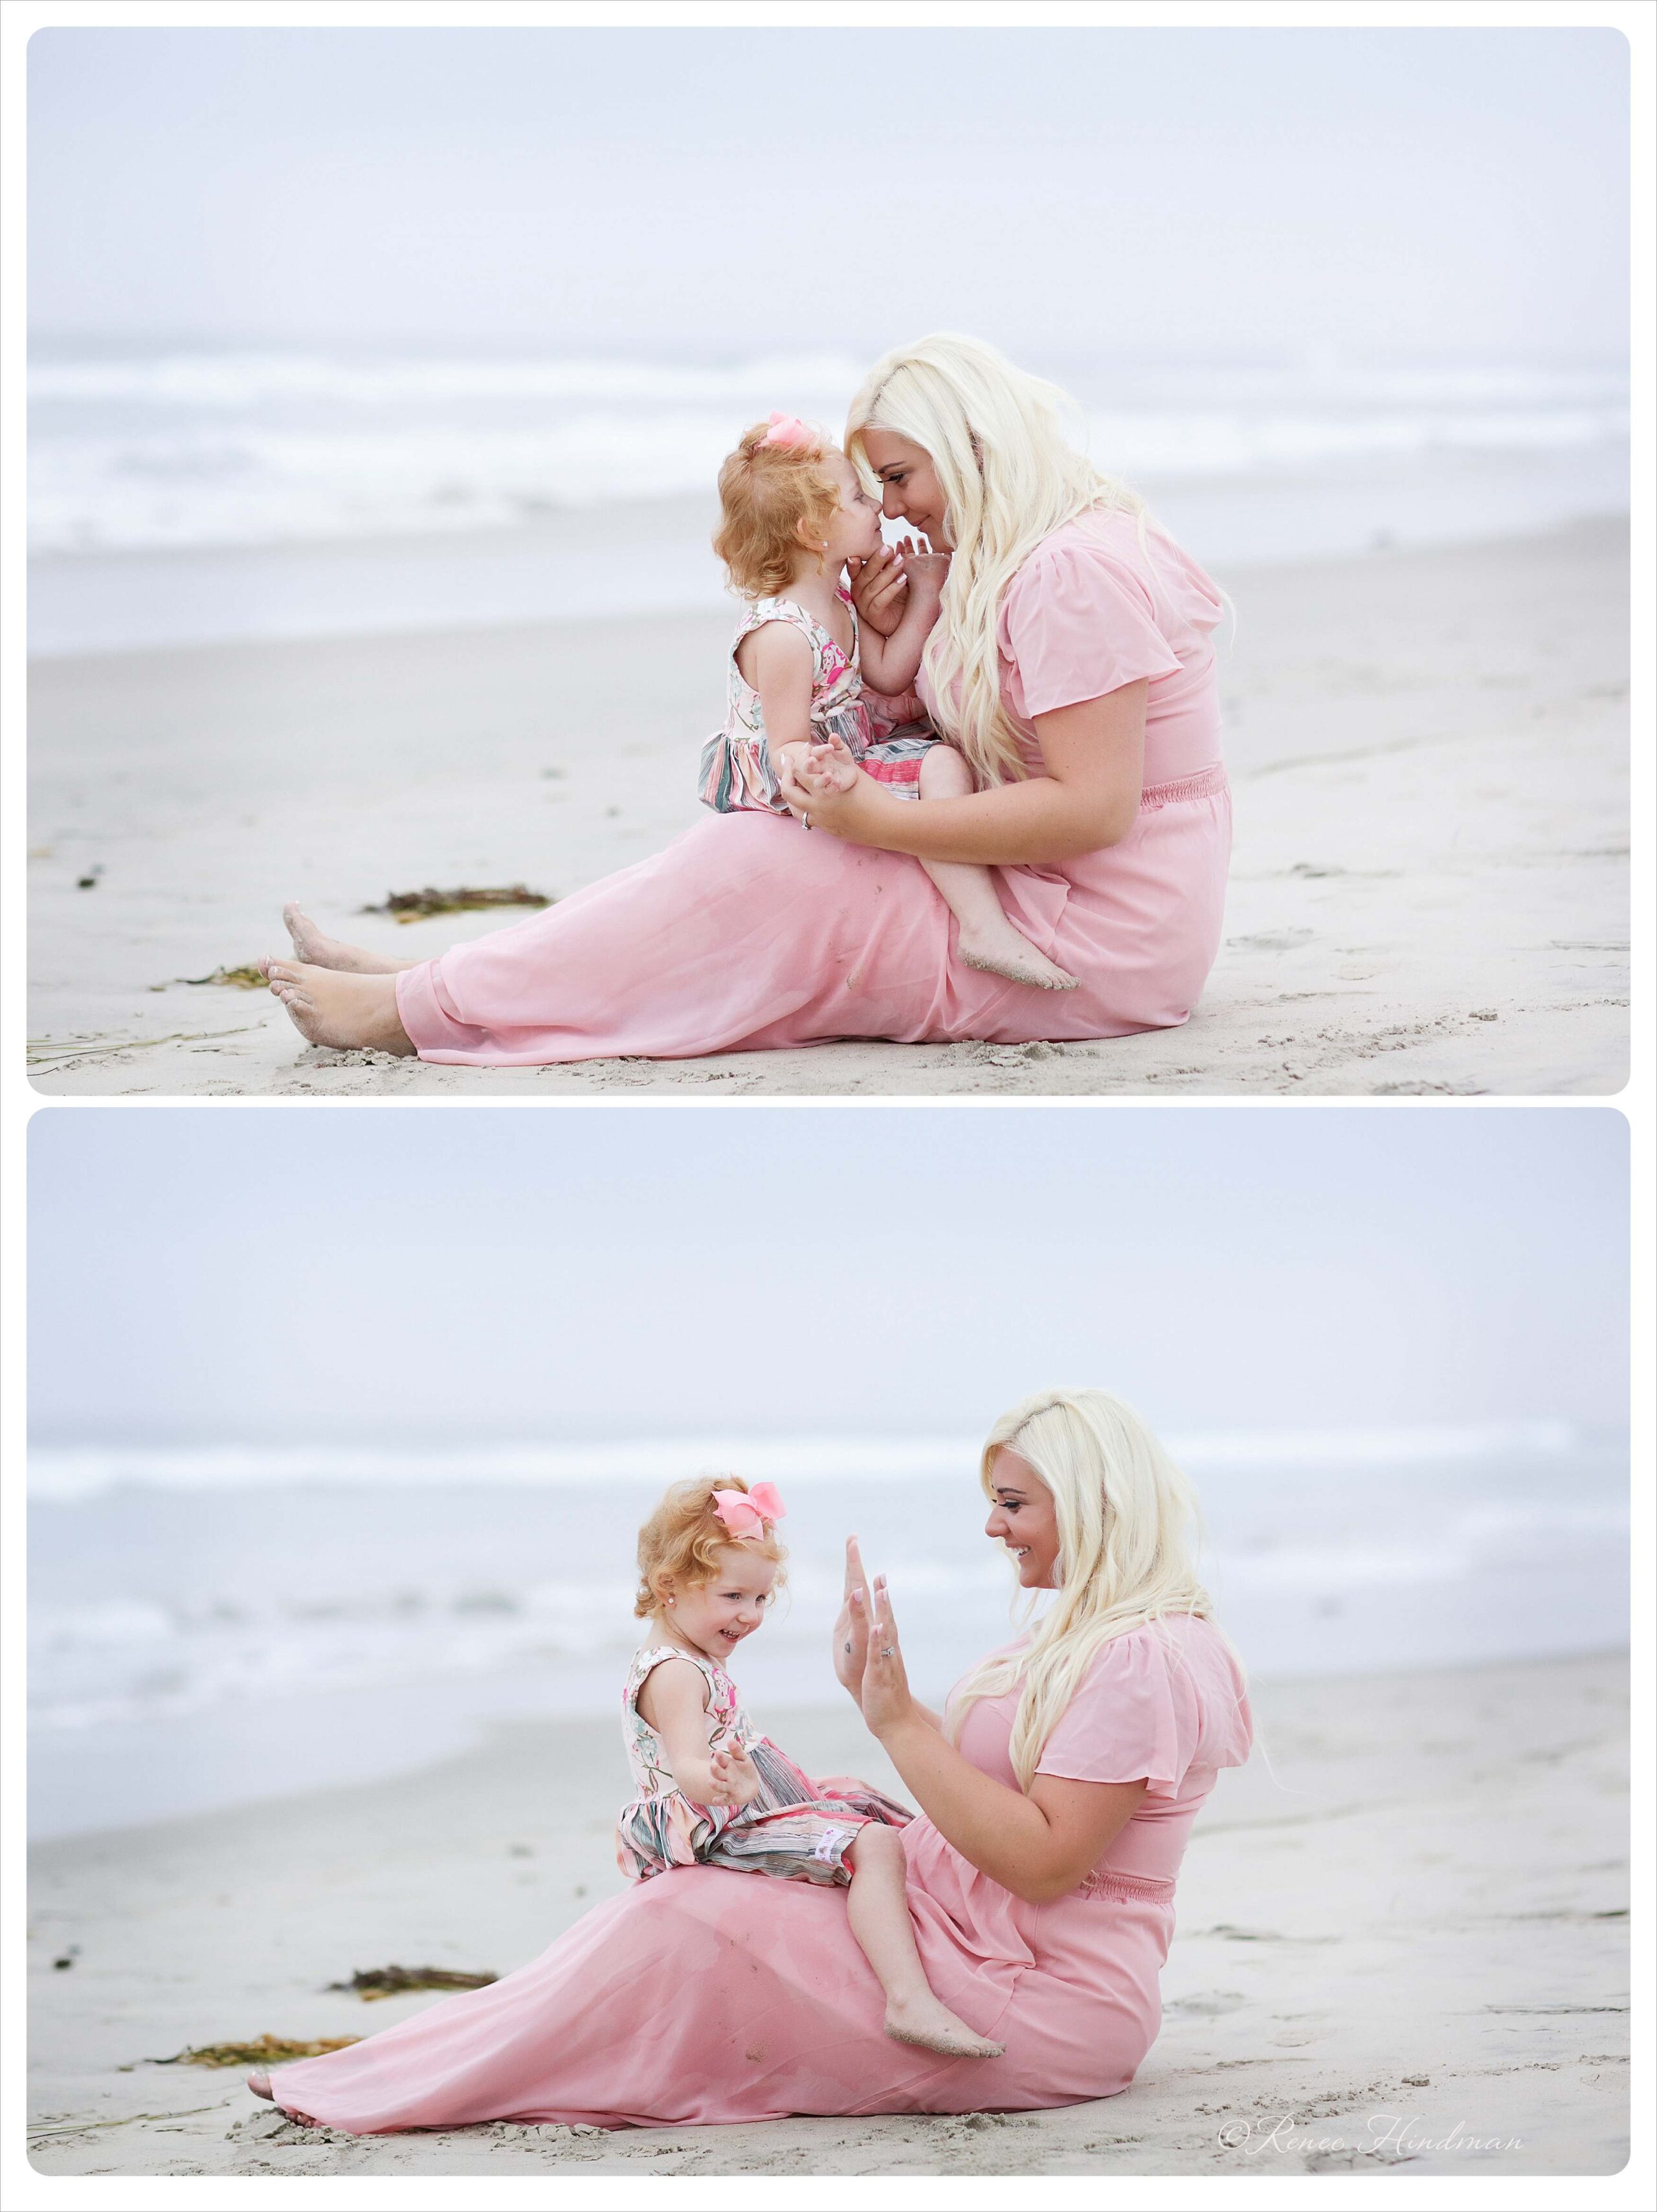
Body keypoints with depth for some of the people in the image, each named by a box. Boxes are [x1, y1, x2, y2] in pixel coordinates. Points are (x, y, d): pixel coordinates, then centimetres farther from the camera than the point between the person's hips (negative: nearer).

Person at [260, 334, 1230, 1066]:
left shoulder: (1076, 573, -18)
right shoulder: (1014, 562, 16)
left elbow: (1093, 807, -25)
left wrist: (881, 822, -22)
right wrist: (896, 640, 0)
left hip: (1103, 943, -10)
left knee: (753, 872, -14)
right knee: (751, 859, 5)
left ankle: (428, 1009, -11)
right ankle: (438, 983, 3)